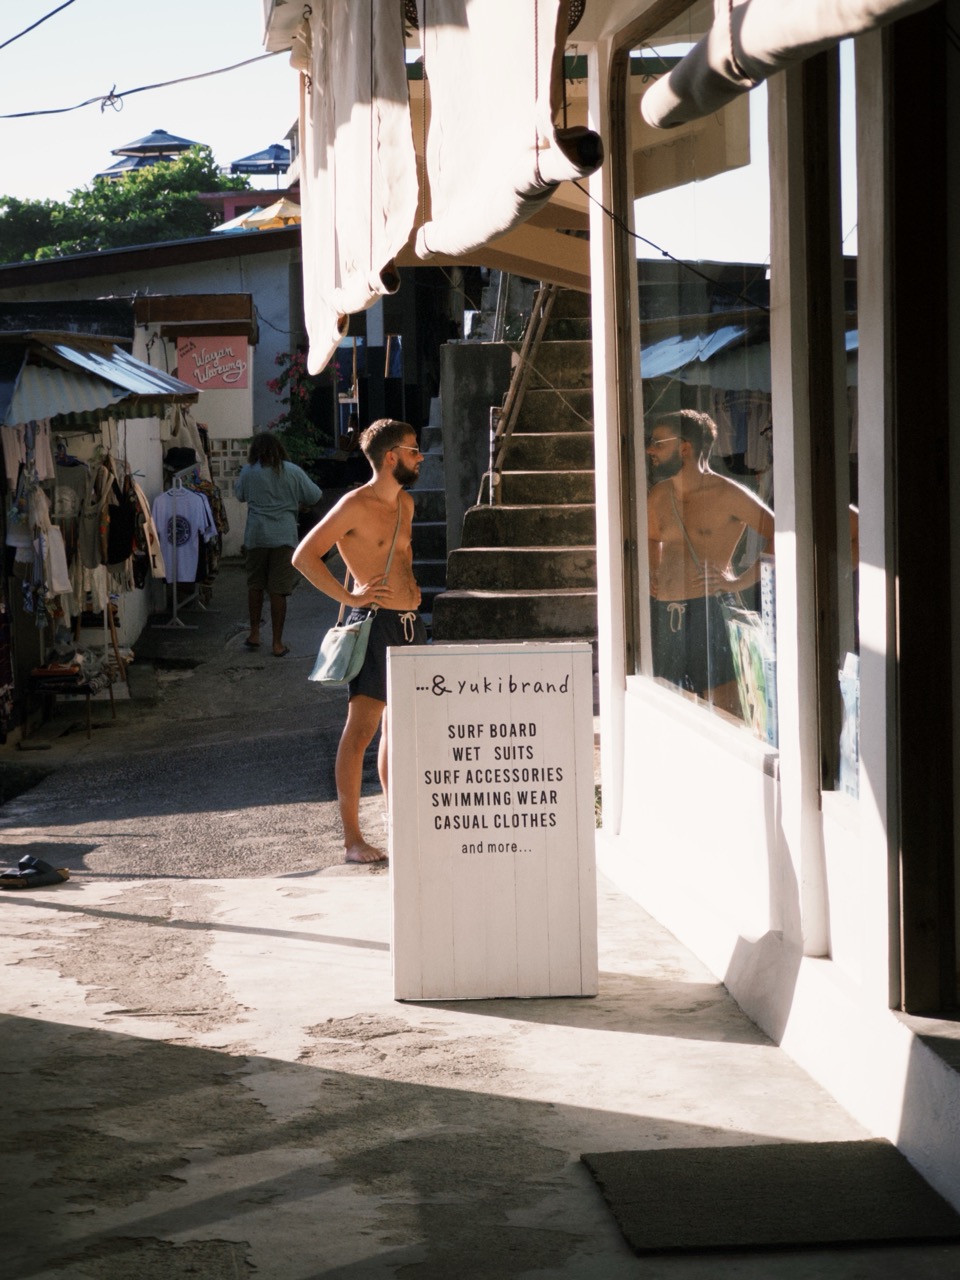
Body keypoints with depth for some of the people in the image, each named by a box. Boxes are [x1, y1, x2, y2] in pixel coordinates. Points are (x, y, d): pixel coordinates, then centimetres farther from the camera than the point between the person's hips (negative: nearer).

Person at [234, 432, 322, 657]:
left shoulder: (248, 472, -2)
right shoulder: (292, 472, -4)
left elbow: (240, 494, 16)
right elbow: (315, 497, 2)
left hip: (256, 536, 1)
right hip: (284, 537, -1)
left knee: (255, 585, 19)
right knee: (278, 590, 1)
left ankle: (254, 634, 22)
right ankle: (277, 643, 4)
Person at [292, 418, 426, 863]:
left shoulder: (405, 504, 15)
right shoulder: (356, 506, -10)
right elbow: (303, 556, -12)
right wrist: (349, 597, -14)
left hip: (409, 624, 8)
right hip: (375, 624, -8)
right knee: (361, 728, -9)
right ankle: (351, 838, -9)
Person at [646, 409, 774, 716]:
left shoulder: (727, 495, -7)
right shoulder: (658, 496, 13)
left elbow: (779, 535, -8)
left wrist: (740, 580, -11)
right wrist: (651, 574, 15)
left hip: (705, 612, -6)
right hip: (660, 614, 6)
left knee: (726, 713, -10)